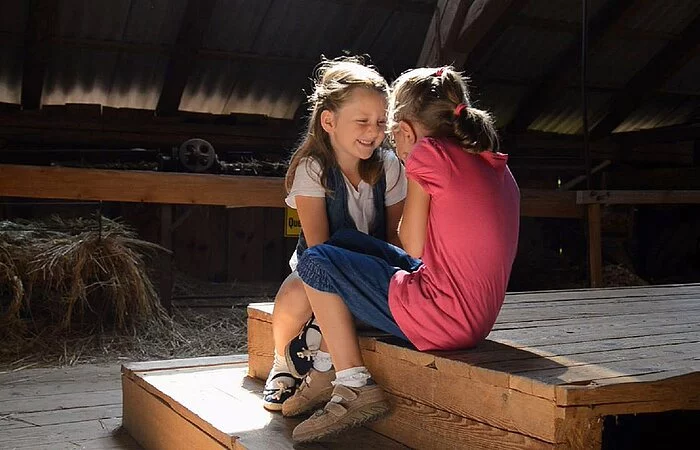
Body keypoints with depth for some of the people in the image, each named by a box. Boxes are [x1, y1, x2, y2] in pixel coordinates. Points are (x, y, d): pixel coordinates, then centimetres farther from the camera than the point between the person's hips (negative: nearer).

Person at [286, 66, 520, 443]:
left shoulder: (430, 152, -11)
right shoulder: (496, 167, 13)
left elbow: (412, 245, -7)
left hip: (436, 318, -9)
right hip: (477, 321, 9)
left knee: (316, 262, 2)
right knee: (344, 242, 19)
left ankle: (355, 387, 0)